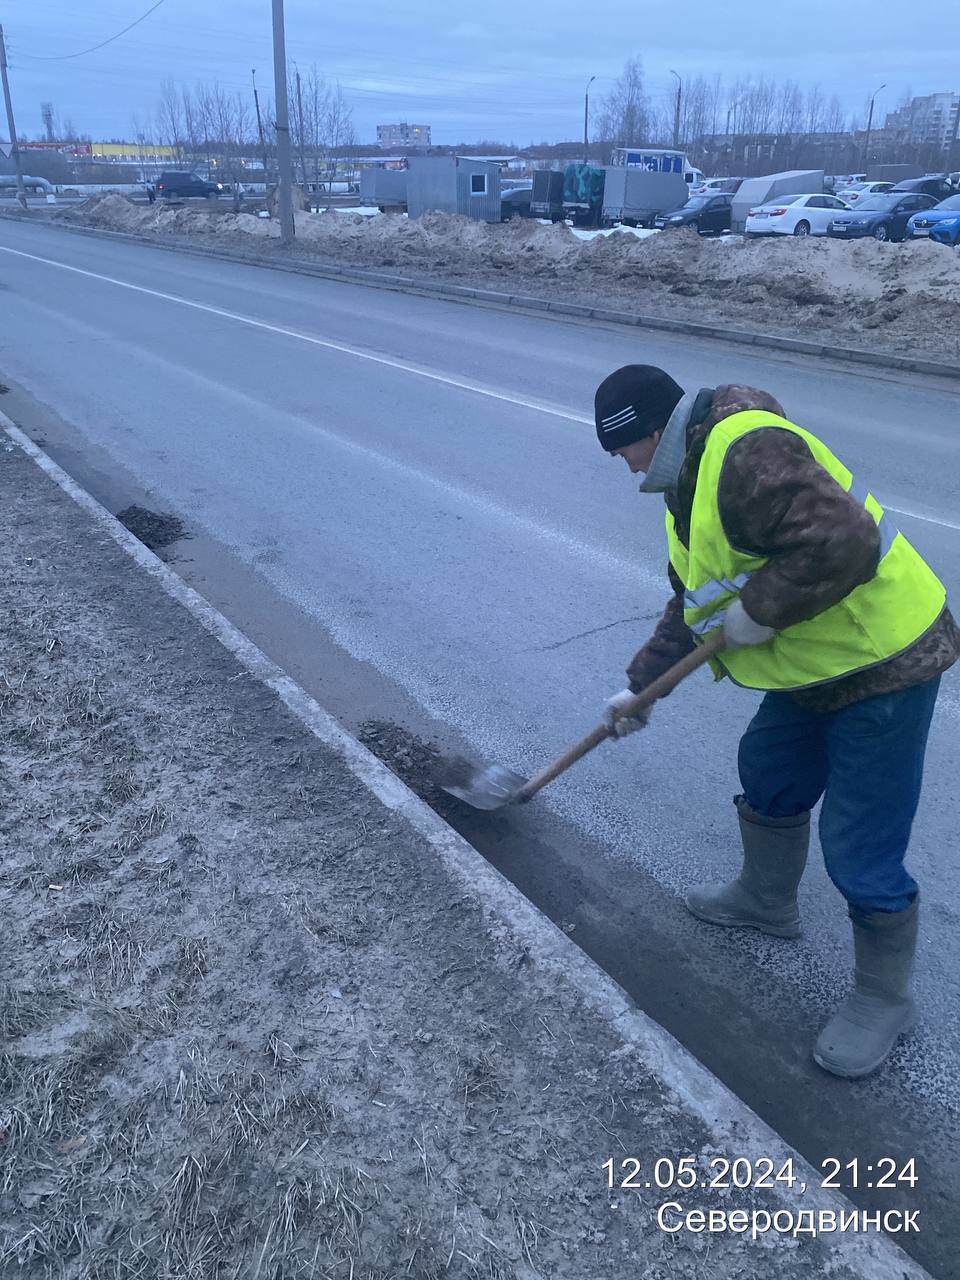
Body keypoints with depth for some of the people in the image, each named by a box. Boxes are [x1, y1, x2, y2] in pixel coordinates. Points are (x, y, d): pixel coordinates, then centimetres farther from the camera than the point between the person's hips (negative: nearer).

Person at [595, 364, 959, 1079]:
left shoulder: (748, 455, -25)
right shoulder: (693, 480, 11)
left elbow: (843, 543, -36)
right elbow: (690, 607, 19)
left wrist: (759, 611, -24)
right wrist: (639, 687, 21)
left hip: (883, 662, -11)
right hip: (814, 668, 11)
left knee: (861, 851, -1)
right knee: (768, 776, 26)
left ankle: (884, 1000, 22)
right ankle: (767, 902, 50)